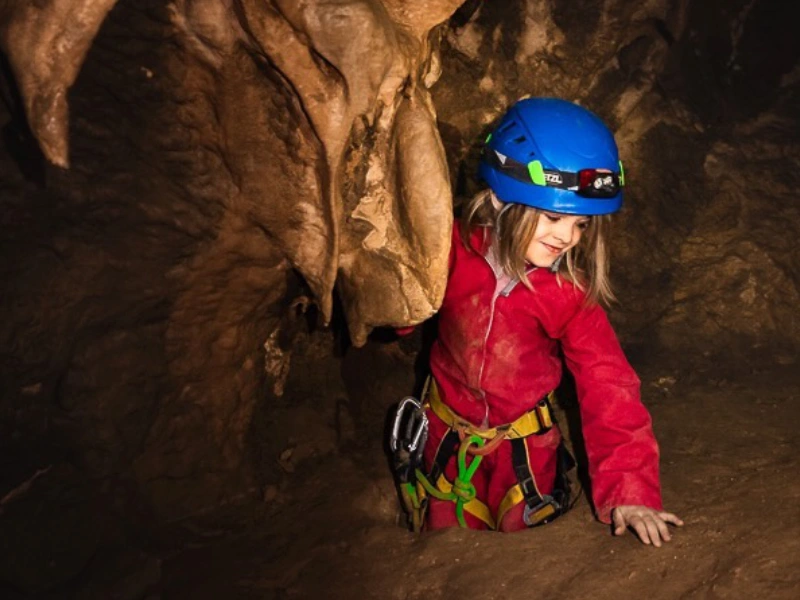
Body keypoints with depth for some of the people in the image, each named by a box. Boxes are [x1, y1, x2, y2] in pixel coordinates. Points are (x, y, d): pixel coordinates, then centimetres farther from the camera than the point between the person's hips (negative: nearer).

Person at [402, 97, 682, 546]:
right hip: (449, 435, 1)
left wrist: (628, 491, -34)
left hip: (525, 446, -1)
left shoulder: (570, 293, -21)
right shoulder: (455, 251, -20)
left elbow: (607, 388, -25)